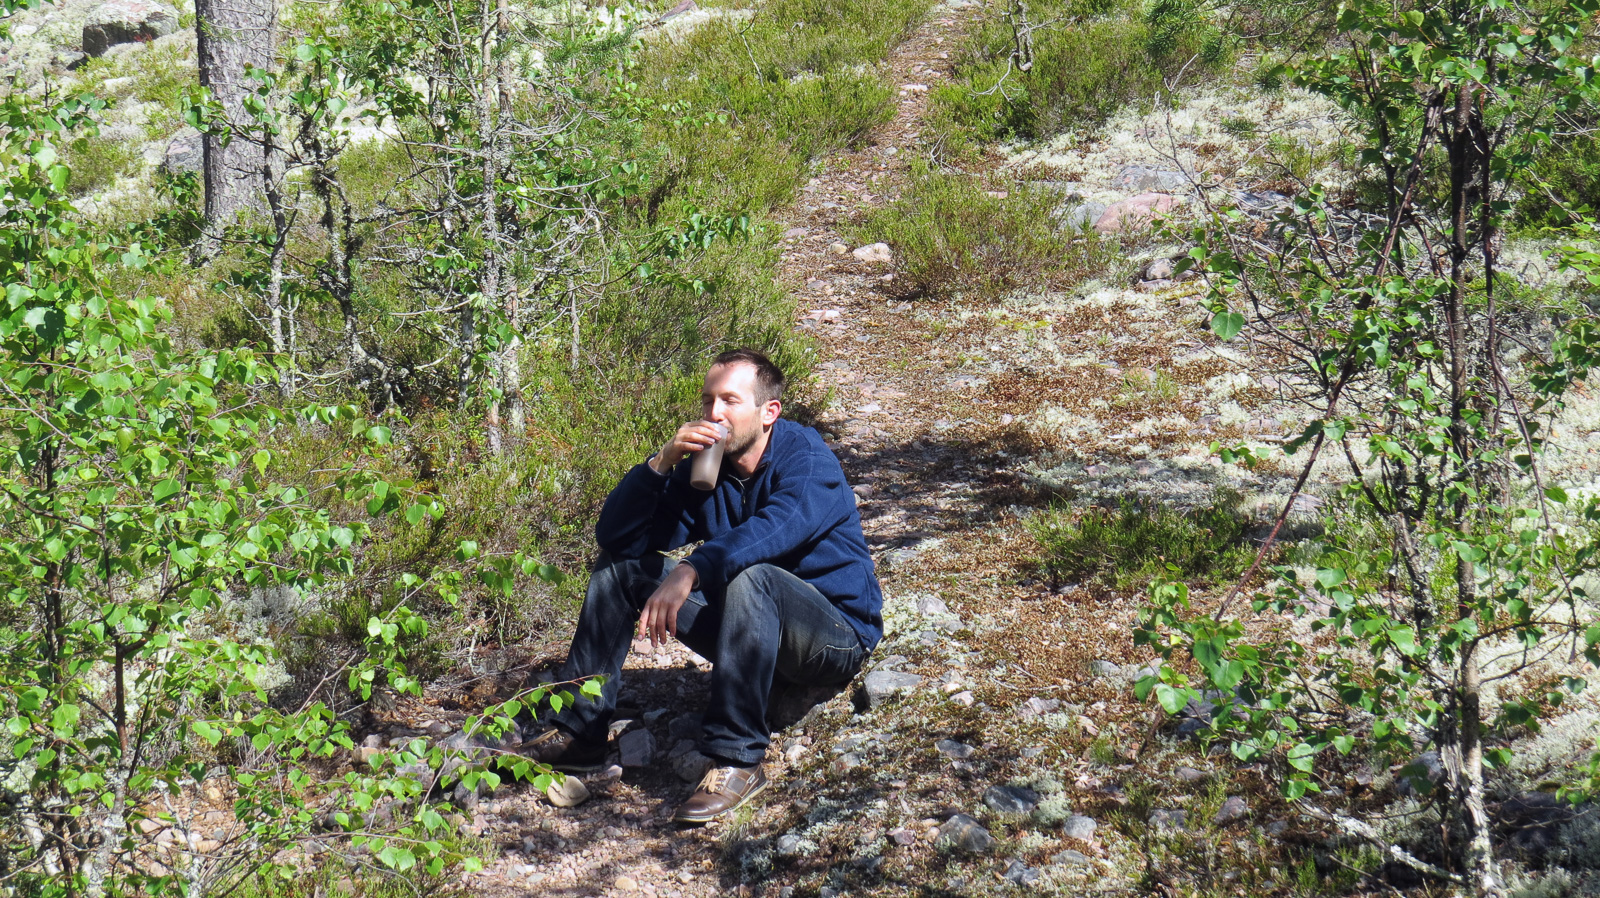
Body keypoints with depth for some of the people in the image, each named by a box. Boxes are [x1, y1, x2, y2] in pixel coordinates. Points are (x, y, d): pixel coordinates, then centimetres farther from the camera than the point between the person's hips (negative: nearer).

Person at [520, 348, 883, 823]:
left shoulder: (806, 457, -16)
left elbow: (778, 527, -38)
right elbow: (614, 536, -5)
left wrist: (691, 570, -50)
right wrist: (661, 463, -18)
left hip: (839, 635, -7)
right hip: (757, 639, 7)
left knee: (749, 576, -38)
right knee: (622, 565, -1)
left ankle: (737, 759, -34)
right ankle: (576, 733, -1)